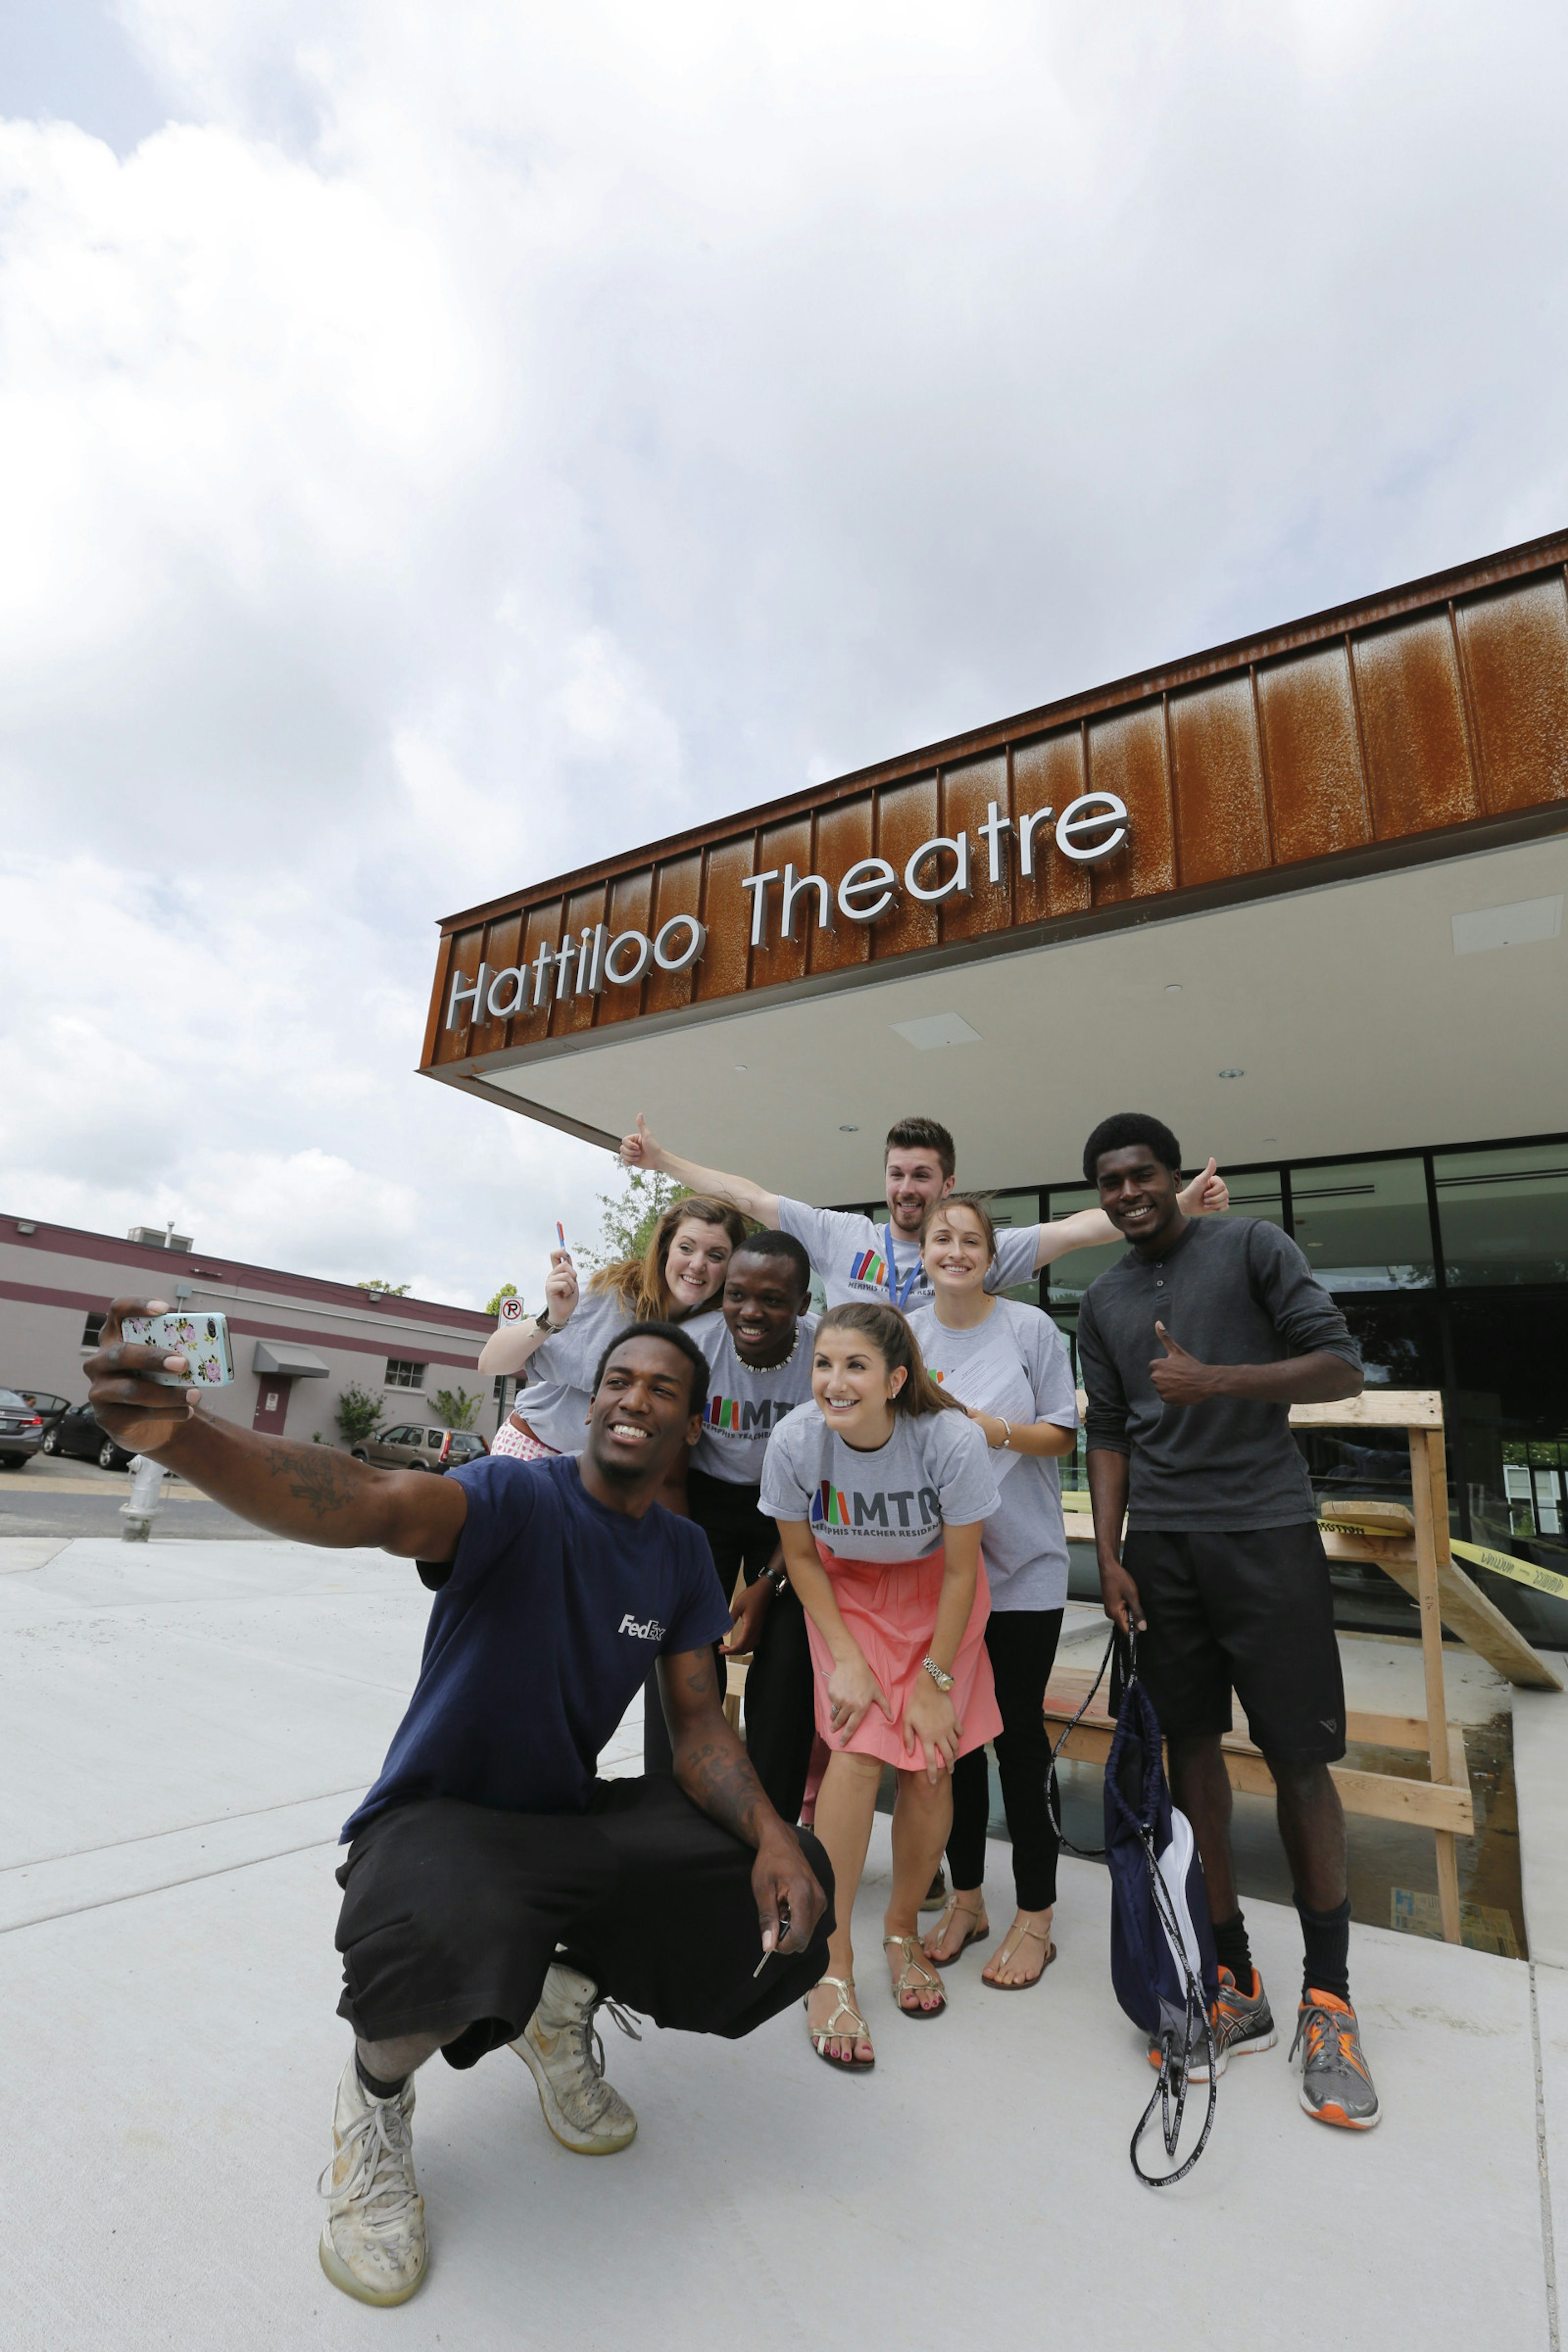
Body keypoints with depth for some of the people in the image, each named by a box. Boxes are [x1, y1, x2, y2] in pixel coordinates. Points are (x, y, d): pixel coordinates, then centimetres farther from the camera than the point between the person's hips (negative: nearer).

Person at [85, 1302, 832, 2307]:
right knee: (445, 1936, -39)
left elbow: (700, 1723, 0)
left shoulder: (682, 1554, 0)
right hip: (436, 1817, -5)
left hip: (575, 1818, 6)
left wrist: (769, 1832, -19)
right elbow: (372, 1503, -41)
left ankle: (566, 1997, 16)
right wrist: (181, 1435, -59)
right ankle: (378, 2093, 1)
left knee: (796, 1891, -10)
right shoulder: (521, 1498, -22)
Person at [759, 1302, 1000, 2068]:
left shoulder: (952, 1439, -32)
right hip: (847, 1588, 0)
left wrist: (936, 1680, -8)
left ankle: (903, 1930, 24)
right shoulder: (795, 1440, -27)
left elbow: (960, 1570, -16)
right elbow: (801, 1556, -8)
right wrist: (847, 1659, -11)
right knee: (858, 1752, -12)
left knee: (930, 1763, -4)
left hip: (936, 1591, 0)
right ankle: (831, 1967, 6)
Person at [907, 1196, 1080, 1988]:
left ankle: (1035, 1916, 23)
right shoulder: (903, 1336, 1)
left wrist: (995, 1430, -18)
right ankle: (965, 1896, 32)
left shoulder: (1030, 1328, -5)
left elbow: (1063, 1434, -3)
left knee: (1018, 1735, 4)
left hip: (1022, 1564, -2)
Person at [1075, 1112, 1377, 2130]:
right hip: (1162, 1545, 4)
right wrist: (1109, 1556, 4)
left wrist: (1214, 1381, -18)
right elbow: (1110, 1437, 12)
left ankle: (1329, 1999, 18)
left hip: (1267, 1529, -3)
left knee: (1302, 1760, 0)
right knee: (1193, 1751, 7)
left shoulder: (1252, 1246, 0)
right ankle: (1237, 1985, 20)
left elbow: (1342, 1367, -5)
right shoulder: (1103, 1302, 12)